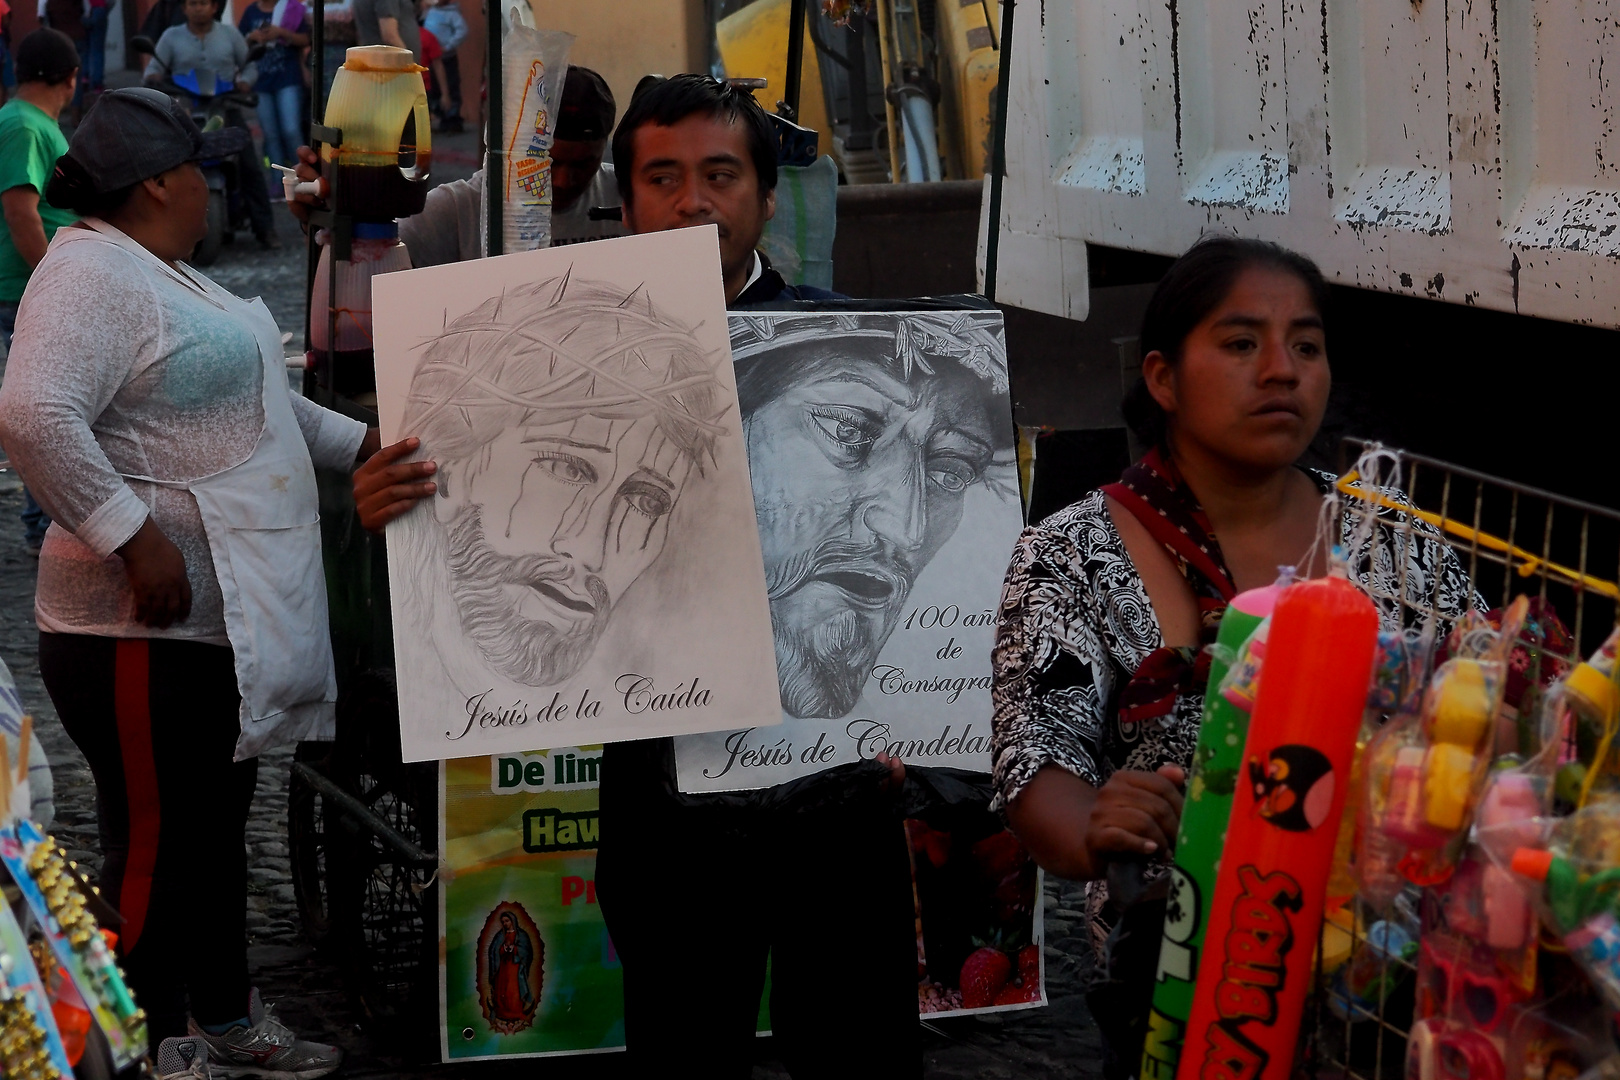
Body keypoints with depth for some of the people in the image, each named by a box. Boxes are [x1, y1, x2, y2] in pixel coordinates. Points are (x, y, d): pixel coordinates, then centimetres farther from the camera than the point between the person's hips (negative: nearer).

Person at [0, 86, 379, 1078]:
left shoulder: (161, 275, 18)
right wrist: (133, 536, -30)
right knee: (157, 850, -3)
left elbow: (246, 399, 29)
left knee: (218, 825, 20)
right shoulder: (91, 277, -17)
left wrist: (364, 445, 24)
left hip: (230, 616, 11)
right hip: (149, 627, -11)